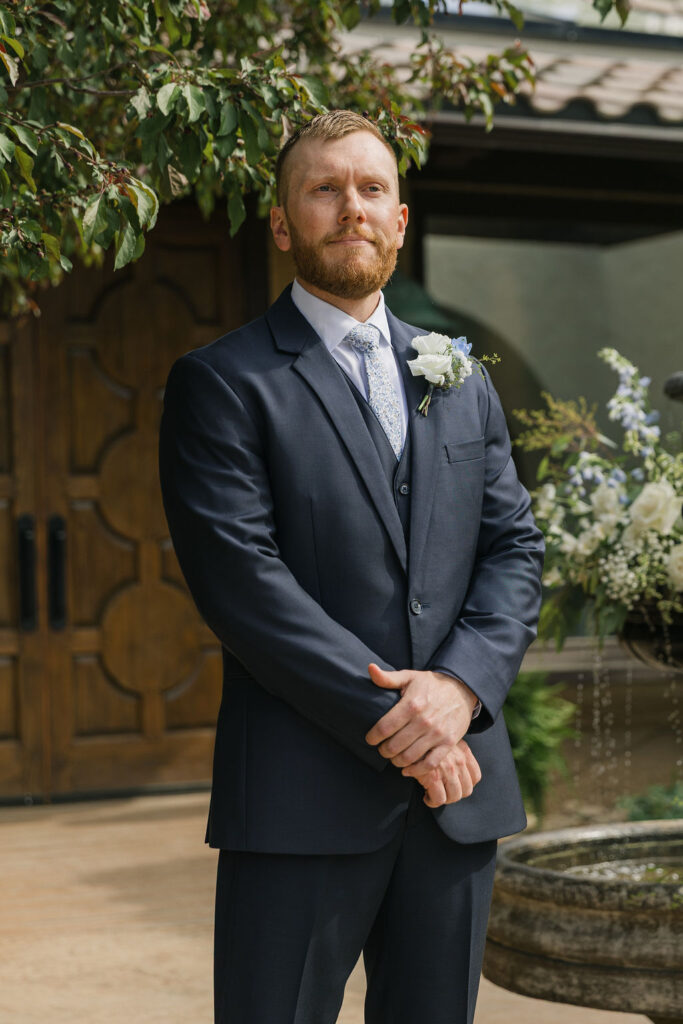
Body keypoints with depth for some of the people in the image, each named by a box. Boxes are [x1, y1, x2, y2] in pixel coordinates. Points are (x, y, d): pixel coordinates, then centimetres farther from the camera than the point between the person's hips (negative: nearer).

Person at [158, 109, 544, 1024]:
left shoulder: (463, 383, 17)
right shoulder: (221, 383, -1)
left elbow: (515, 549, 10)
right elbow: (240, 577, -11)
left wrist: (459, 687, -9)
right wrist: (387, 716, -16)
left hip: (459, 783, 5)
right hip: (303, 795, -5)